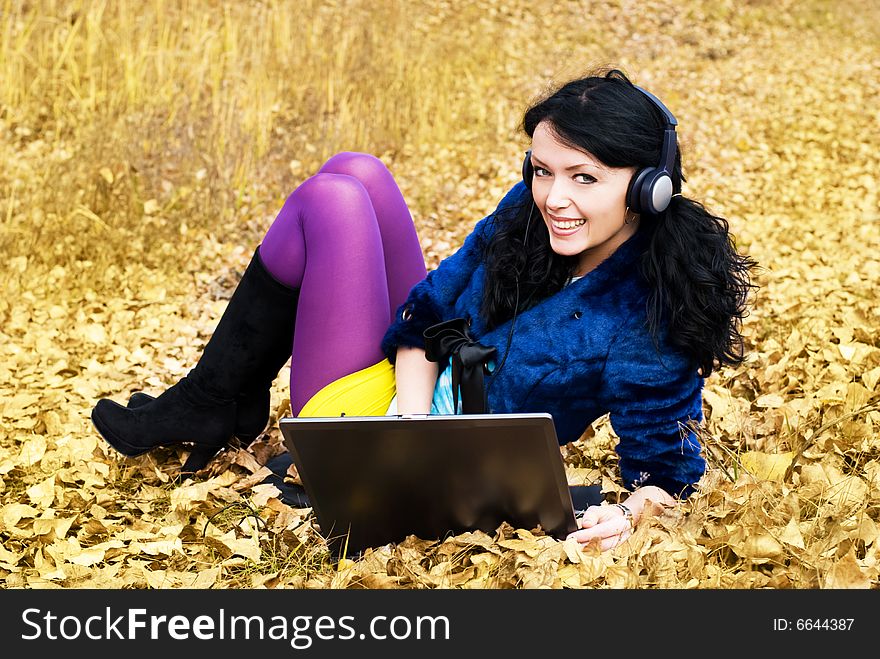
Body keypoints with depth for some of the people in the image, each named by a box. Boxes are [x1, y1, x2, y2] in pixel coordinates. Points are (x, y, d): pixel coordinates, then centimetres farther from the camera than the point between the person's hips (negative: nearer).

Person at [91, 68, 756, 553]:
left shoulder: (653, 321, -25)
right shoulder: (531, 211, -8)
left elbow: (668, 471, -17)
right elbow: (424, 313, -5)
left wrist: (627, 515, -39)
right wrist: (414, 427, -21)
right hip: (407, 373, 7)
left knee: (329, 203, -13)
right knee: (354, 172, 5)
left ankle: (204, 409, 9)